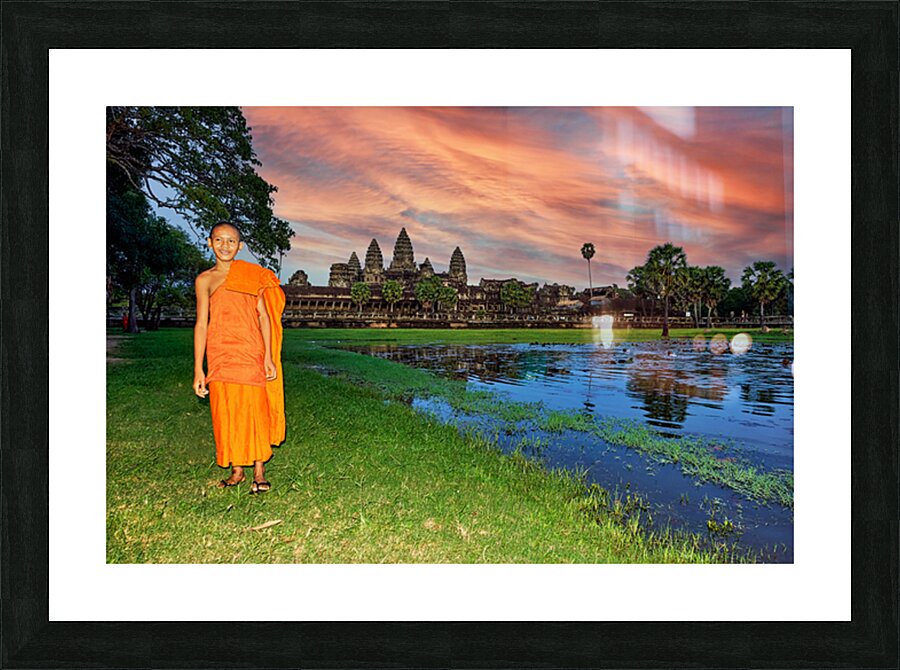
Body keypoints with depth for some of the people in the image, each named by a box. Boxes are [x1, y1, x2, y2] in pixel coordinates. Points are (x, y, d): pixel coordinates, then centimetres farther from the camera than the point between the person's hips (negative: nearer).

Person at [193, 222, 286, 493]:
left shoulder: (253, 275, 7)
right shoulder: (204, 280, 8)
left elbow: (263, 316, 5)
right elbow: (201, 324, 6)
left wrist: (268, 356, -3)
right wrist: (198, 370, 2)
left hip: (250, 352, -1)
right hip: (220, 355, 2)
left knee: (254, 410, -1)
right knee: (226, 413, 5)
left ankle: (259, 472, 11)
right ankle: (236, 471, 19)